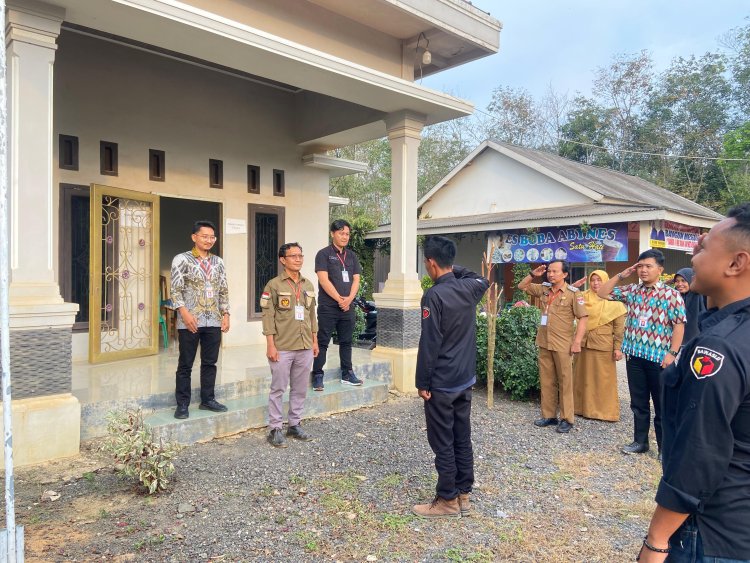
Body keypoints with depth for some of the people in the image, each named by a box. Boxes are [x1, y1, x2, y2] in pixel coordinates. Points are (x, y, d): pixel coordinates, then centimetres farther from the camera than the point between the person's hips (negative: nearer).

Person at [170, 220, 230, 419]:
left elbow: (224, 291, 13)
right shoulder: (182, 259, -2)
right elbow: (175, 290, -8)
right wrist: (185, 313, -17)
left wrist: (225, 315, 5)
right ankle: (182, 404, 14)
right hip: (190, 322, -4)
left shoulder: (218, 262, 12)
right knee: (185, 365, 4)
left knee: (210, 363, 11)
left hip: (213, 322, 4)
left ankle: (207, 399, 23)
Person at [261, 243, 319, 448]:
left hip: (305, 347, 5)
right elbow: (268, 316, -8)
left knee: (300, 389, 12)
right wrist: (270, 344, -13)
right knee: (278, 389, 3)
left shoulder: (308, 285, 12)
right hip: (282, 348, -5)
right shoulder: (274, 285, -5)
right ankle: (275, 429, 13)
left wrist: (315, 340, 14)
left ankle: (294, 425, 25)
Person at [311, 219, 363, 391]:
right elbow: (324, 280, -12)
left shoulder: (351, 256, 13)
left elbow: (356, 280, 8)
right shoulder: (324, 254, -3)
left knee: (346, 342, 12)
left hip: (347, 306, 6)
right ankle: (317, 376, 4)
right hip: (328, 307, -5)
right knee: (322, 342, -2)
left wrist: (349, 299, -8)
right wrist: (339, 299, -13)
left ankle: (347, 374, 21)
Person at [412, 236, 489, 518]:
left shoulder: (434, 295, -19)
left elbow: (429, 344, -19)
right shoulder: (468, 289, 2)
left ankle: (448, 500, 15)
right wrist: (455, 270, 17)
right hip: (466, 379, 8)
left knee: (443, 444, 4)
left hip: (441, 383, -7)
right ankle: (464, 495, 26)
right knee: (463, 439, 15)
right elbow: (483, 280, 28)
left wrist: (422, 382, -11)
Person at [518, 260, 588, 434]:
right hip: (544, 343, 6)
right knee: (546, 381, 11)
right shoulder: (543, 289, 7)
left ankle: (567, 419, 11)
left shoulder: (573, 293, -9)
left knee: (565, 382, 2)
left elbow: (582, 318, -10)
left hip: (563, 345, -6)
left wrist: (577, 342, -17)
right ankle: (548, 415, 21)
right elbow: (522, 286, 18)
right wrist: (533, 274, 1)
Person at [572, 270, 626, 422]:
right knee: (584, 377, 12)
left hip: (604, 346, -4)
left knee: (604, 379, 5)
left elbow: (619, 327, -5)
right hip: (584, 343, 4)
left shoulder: (614, 301, -4)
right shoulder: (583, 297, 6)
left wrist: (617, 348, -10)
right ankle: (584, 407, 24)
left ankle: (605, 410, 17)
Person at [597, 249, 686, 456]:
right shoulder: (631, 290, 7)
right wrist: (621, 275, 2)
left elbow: (679, 325, -9)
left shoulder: (671, 294, -6)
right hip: (634, 355, 5)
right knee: (638, 402, 13)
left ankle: (664, 446, 18)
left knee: (662, 404, 6)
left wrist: (672, 353, -15)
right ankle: (640, 441, 26)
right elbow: (603, 293, 10)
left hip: (659, 357, -4)